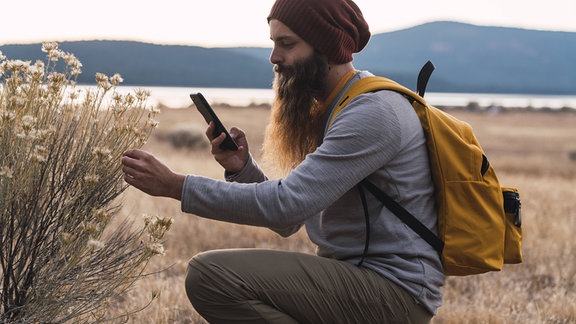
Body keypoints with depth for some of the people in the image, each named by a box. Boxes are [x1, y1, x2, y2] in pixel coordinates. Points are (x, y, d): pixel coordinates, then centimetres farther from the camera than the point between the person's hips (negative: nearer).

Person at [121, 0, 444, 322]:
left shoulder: (375, 111, -16)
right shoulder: (328, 111, 14)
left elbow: (287, 204, -24)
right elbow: (288, 223, 14)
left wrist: (174, 184, -20)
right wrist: (241, 168, -3)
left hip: (395, 294, -10)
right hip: (350, 274, 10)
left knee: (210, 274, -21)